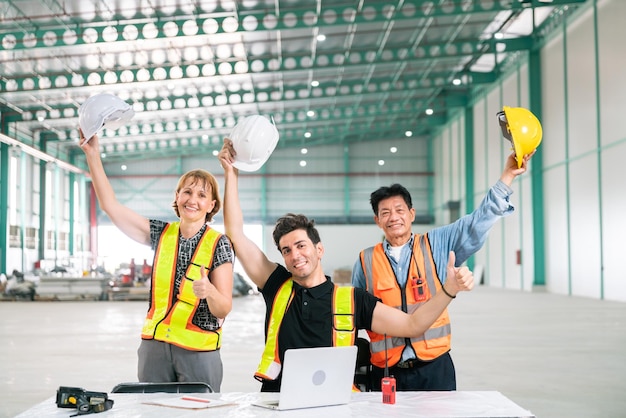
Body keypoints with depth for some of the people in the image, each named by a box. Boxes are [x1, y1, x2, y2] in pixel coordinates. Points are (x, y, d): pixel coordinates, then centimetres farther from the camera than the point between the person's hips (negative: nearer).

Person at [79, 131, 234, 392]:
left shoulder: (218, 244, -6)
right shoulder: (161, 233, 5)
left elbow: (223, 310, -9)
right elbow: (111, 205, 3)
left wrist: (209, 291, -31)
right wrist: (92, 154, -2)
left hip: (198, 350, -3)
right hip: (154, 344, 4)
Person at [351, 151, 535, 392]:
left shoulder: (437, 245, 6)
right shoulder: (365, 261, 7)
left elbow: (477, 224, 0)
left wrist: (507, 176, -6)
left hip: (434, 368, 0)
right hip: (386, 372, 0)